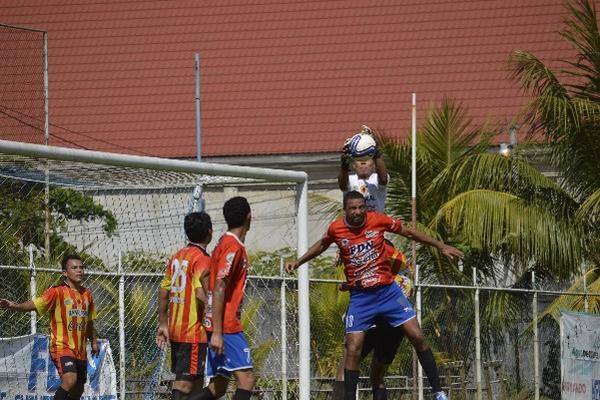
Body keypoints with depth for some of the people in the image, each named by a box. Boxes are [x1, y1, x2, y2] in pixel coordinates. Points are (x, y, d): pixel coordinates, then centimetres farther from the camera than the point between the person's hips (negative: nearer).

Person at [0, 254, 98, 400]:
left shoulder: (87, 294, 11)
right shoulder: (57, 291, -8)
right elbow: (35, 304, -18)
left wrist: (94, 341, 28)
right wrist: (15, 306, -34)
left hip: (80, 350, 7)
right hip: (62, 346, -7)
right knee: (70, 380, -28)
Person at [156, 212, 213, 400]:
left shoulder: (177, 257, 12)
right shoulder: (202, 259, -13)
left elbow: (163, 292, 15)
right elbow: (201, 293, -24)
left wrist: (163, 323, 18)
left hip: (176, 329, 9)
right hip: (194, 332, -8)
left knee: (196, 379, 16)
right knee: (184, 383, -10)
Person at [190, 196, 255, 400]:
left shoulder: (226, 243, 17)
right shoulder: (233, 246, -12)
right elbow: (218, 290, -18)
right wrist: (217, 332, -22)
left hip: (220, 326, 10)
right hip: (226, 327, -10)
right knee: (246, 379, -14)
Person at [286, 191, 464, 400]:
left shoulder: (378, 220, -8)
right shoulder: (336, 228, -5)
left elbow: (408, 232, 6)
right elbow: (322, 244, 19)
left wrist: (440, 246, 7)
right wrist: (298, 262, 19)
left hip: (388, 290, 0)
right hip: (360, 297, 0)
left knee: (417, 337, -5)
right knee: (353, 349, -9)